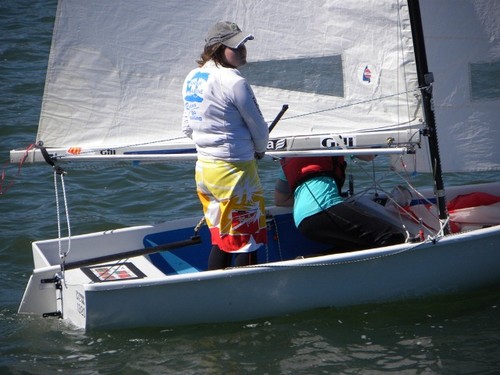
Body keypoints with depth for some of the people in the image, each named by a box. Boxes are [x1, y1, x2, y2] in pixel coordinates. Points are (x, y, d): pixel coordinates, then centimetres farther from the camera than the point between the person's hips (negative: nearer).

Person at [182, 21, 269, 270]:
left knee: (221, 239, 17)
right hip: (234, 171, -8)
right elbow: (259, 128, -8)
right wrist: (259, 151, 12)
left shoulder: (192, 78, 6)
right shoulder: (234, 82, -18)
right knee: (246, 242, 2)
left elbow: (187, 128, 15)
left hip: (203, 166, 8)